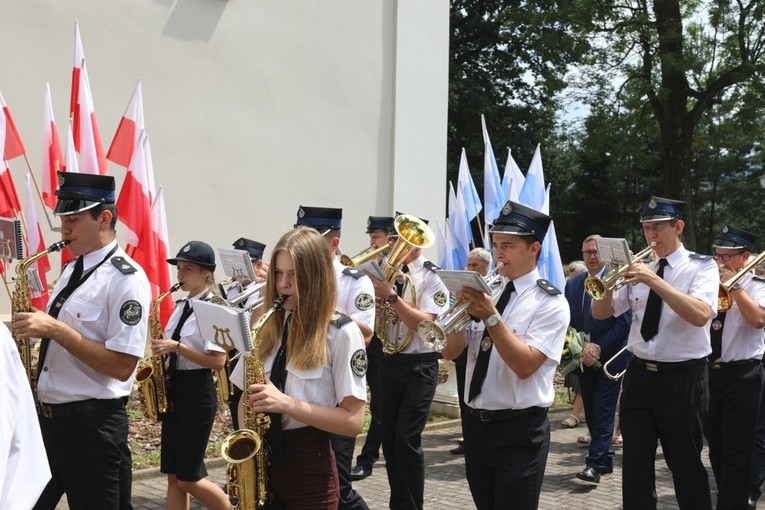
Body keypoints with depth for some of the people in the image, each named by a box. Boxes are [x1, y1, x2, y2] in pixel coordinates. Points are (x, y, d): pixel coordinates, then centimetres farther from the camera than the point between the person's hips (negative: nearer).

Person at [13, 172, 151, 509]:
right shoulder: (71, 270, 12)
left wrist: (55, 329, -23)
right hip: (48, 415, 8)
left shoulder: (127, 279, -15)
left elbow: (121, 367, -21)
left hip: (91, 422, -8)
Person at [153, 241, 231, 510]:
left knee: (188, 478, -3)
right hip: (173, 389, 8)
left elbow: (218, 361, -19)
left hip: (197, 393, -8)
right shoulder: (181, 306, 12)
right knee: (173, 476, 8)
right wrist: (162, 347, 1)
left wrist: (177, 347, -23)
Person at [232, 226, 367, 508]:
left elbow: (353, 421, -13)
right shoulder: (267, 326, 5)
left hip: (310, 468, -4)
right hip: (261, 460, 5)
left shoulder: (341, 332, -10)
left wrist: (287, 403, -22)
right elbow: (246, 395, 13)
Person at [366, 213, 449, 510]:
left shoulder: (433, 276, -8)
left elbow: (425, 323, -19)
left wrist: (392, 297, -25)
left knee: (407, 439, -13)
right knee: (389, 439, 9)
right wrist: (377, 298, -13)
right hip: (390, 362, 6)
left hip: (419, 366, -6)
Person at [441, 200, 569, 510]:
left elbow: (524, 365, -21)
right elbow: (451, 352, 3)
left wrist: (491, 316, -27)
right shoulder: (486, 291, 6)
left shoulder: (550, 303, -9)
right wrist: (464, 311, -14)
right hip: (476, 423, 6)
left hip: (519, 429, -6)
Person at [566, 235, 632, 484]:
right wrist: (580, 348, -8)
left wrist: (599, 347, -16)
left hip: (610, 357, -5)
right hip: (584, 358, 5)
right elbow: (567, 320, 8)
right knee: (591, 412, 10)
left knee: (603, 412, -8)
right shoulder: (573, 283, 9)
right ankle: (605, 459, 22)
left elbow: (625, 321, -12)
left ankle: (595, 464, -10)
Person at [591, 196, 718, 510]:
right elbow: (600, 313, 9)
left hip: (682, 377, -4)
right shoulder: (639, 267, 9)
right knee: (636, 463, 9)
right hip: (639, 374, 5)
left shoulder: (701, 267, -6)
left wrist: (653, 280, -29)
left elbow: (700, 315, -25)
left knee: (686, 463, 8)